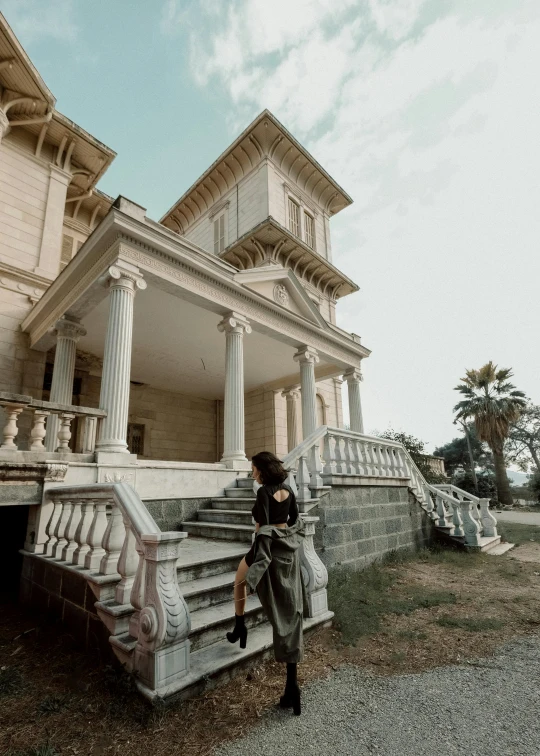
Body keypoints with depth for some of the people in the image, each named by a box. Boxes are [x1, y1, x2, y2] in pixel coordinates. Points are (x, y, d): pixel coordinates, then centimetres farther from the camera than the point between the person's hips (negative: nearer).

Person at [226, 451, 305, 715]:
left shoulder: (264, 492, -18)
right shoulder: (288, 490, 5)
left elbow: (263, 529, -22)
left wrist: (255, 559, -19)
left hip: (272, 548, -7)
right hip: (290, 549, 7)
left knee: (240, 579, 28)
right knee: (289, 611, 9)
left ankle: (239, 628, 43)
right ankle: (291, 684, 14)